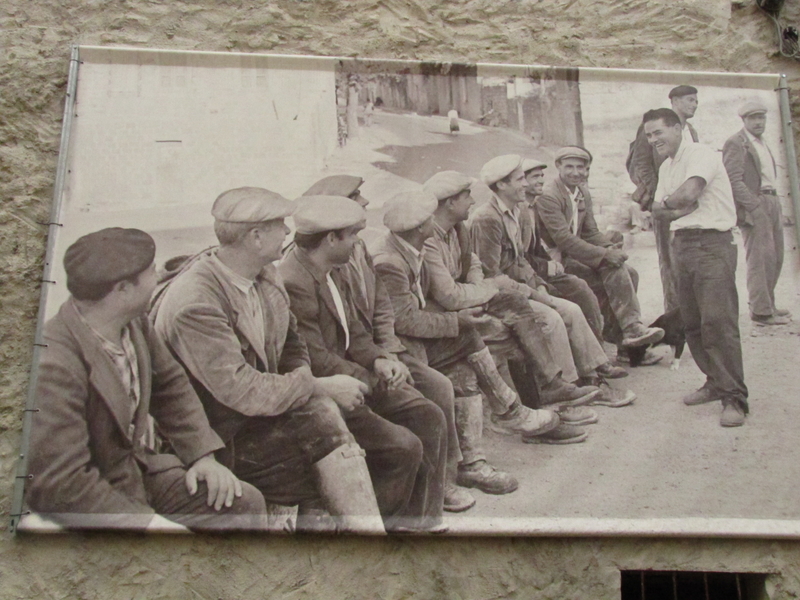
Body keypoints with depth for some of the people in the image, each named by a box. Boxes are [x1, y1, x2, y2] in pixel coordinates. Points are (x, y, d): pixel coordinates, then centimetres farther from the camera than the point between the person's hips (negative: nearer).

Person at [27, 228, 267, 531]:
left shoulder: (134, 323, -6)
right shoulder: (56, 365, -31)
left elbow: (170, 384, 10)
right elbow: (60, 485, -30)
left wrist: (203, 454, -1)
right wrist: (150, 523, -30)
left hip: (140, 468, 8)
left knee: (245, 503, 1)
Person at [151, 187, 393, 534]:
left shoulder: (265, 275, 1)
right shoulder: (193, 304, -24)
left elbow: (291, 343, 14)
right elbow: (242, 392, -25)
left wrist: (302, 378, -7)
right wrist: (319, 387, -19)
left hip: (267, 412, 8)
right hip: (227, 439, -7)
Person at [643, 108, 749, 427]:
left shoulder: (700, 154, -8)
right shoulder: (666, 167, 19)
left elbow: (688, 193, -23)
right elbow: (657, 211, 12)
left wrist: (666, 202, -1)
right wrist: (676, 209, -9)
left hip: (711, 244, -9)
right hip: (682, 244, 9)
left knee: (718, 320, -15)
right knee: (692, 322, 10)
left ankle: (734, 398, -12)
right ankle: (716, 383, 22)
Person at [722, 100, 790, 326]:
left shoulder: (763, 144, 22)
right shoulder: (736, 143, -6)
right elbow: (734, 180, -14)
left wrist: (775, 203, 11)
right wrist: (754, 205, -20)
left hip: (771, 202, 9)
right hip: (753, 204, -9)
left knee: (775, 257, 9)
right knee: (761, 257, -11)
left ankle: (766, 304, 19)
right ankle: (761, 311, -8)